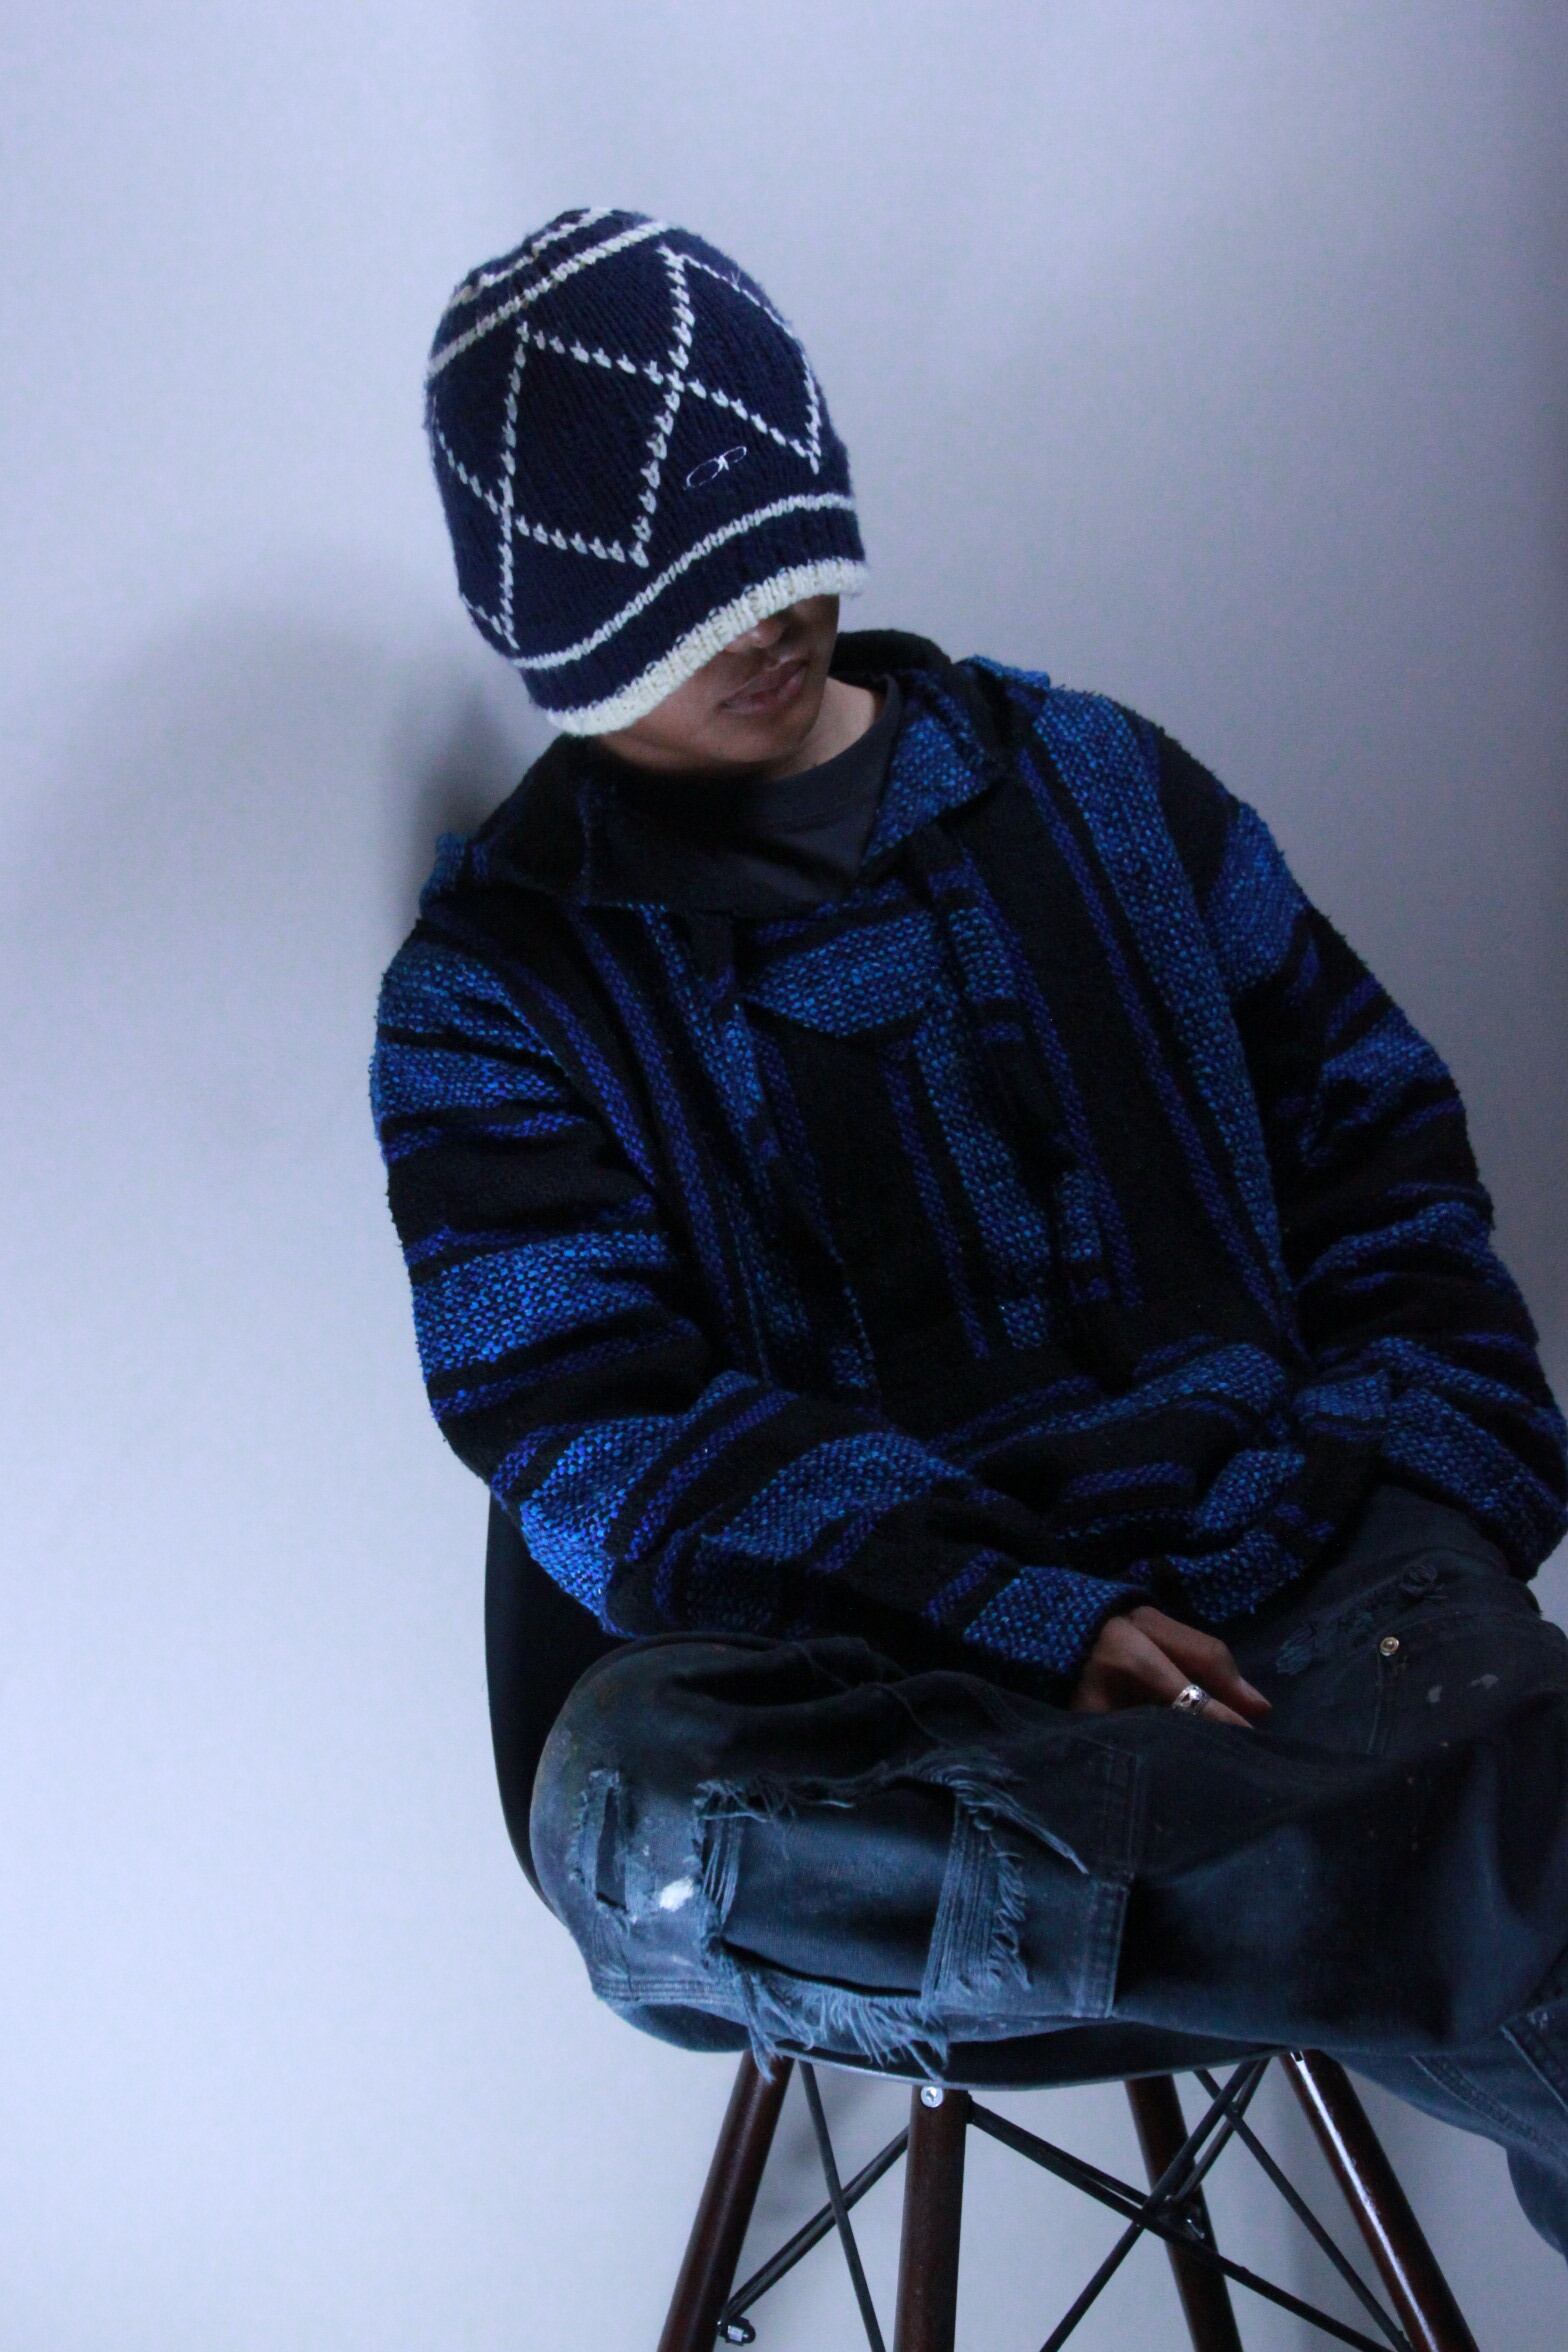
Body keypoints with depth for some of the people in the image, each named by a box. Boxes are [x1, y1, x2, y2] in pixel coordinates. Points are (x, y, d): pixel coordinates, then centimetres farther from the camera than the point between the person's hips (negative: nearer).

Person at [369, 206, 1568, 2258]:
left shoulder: (1090, 778, 16)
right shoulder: (498, 984, 7)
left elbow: (1374, 1130, 17)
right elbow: (591, 1435, -4)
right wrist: (1030, 1624, -17)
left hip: (1300, 1556, 1)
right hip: (867, 1652, 0)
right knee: (639, 1833, -38)